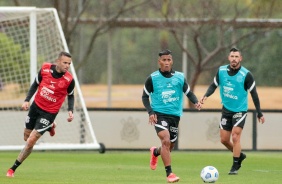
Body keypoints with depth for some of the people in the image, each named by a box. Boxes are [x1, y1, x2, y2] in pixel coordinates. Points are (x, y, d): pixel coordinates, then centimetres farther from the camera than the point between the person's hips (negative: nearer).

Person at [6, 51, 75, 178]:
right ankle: (49, 127, 44)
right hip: (36, 106, 4)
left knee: (31, 141, -10)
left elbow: (70, 96, 1)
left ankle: (13, 169, 3)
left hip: (49, 113, -4)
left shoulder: (69, 80, -17)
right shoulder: (45, 68, -12)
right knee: (26, 137, 18)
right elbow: (35, 84, 3)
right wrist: (27, 100, -6)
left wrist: (70, 111, -14)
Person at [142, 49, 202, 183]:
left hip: (175, 115, 4)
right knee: (166, 141, -25)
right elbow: (145, 97, 4)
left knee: (169, 146, 13)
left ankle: (155, 152, 50)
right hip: (159, 114, -4)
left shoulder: (180, 77, 3)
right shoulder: (152, 78, -3)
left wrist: (196, 102, -14)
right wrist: (150, 112, -10)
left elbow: (189, 93, 7)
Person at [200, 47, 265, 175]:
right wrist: (206, 96, -13)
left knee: (235, 137, -15)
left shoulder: (246, 74, -14)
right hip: (226, 109, 4)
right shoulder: (221, 71, -5)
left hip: (240, 110, -4)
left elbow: (254, 94, -8)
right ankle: (240, 155, 33)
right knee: (224, 139, 6)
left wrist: (259, 113, -7)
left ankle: (235, 167, -4)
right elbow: (214, 85, 7)